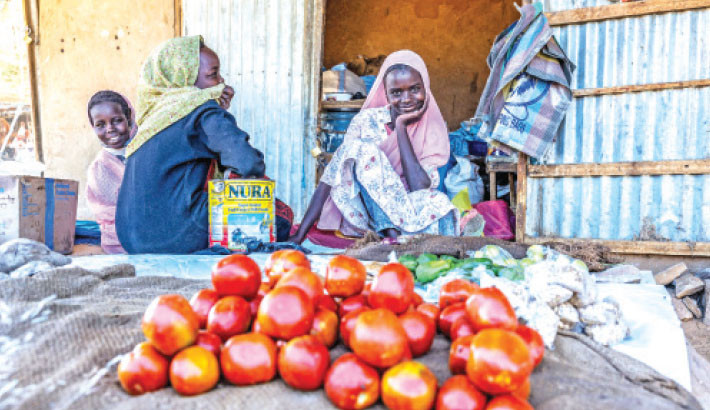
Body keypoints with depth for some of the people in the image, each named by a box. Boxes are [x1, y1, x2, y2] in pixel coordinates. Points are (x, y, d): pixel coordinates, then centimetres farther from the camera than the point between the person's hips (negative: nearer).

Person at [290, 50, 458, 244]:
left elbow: (421, 188, -18)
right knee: (362, 149, -25)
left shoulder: (434, 129, -2)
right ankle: (392, 235, -30)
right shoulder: (367, 120, -5)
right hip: (364, 216, 0)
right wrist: (299, 235, -16)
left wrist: (401, 127, -16)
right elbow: (330, 178, -8)